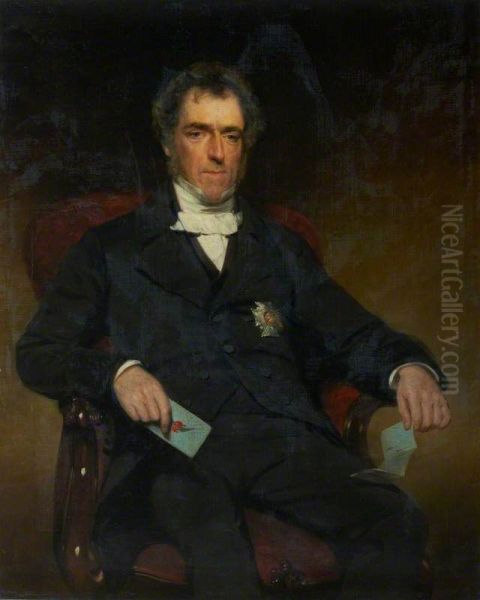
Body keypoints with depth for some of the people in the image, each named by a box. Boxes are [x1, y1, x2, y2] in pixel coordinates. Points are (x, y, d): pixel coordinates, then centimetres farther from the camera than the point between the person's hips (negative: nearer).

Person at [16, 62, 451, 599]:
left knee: (395, 520, -27)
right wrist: (117, 371, -9)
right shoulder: (112, 248, 19)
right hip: (174, 441, -2)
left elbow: (352, 335, 18)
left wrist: (408, 368, -6)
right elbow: (37, 353, 12)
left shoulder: (280, 248, 27)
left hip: (283, 435, 3)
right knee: (213, 540, -37)